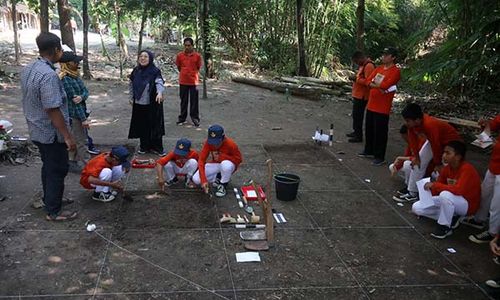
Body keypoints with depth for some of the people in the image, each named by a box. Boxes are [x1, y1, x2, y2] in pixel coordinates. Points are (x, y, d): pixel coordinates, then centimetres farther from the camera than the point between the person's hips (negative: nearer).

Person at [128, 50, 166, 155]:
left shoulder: (155, 71, -10)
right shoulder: (136, 71, 5)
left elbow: (159, 82, -23)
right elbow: (131, 85, 15)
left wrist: (160, 93, -42)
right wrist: (131, 97, 13)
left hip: (152, 104, -4)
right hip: (138, 104, 4)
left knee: (155, 125, 2)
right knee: (142, 126, 11)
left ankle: (157, 147, 14)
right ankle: (144, 146, 26)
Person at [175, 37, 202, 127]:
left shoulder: (197, 56, -6)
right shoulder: (179, 55, -3)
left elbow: (198, 68, 6)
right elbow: (178, 67, 11)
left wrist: (192, 73, 9)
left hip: (193, 81, -1)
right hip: (183, 81, 2)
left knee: (194, 101, 4)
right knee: (183, 101, 12)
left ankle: (195, 118, 13)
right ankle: (182, 117, 22)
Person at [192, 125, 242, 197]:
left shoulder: (230, 144, -27)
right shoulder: (208, 143, -20)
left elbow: (239, 159, -16)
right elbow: (201, 160, -23)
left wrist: (222, 157, -28)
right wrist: (203, 180, -34)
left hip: (228, 164, -3)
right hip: (214, 165, 3)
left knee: (226, 164, -40)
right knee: (196, 179, -16)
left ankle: (223, 185, -11)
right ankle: (218, 177, 7)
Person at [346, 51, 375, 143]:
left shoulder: (369, 66, -18)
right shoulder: (363, 65, 15)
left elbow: (368, 82, -25)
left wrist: (357, 79, -21)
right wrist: (356, 78, 11)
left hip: (361, 96, -10)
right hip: (357, 95, 10)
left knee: (358, 115, -5)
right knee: (356, 115, 17)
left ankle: (358, 136, 1)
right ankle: (356, 132, 30)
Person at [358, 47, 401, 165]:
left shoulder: (395, 71, -12)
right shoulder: (379, 68, 13)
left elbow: (384, 85, -23)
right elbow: (368, 81, 5)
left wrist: (373, 83, -6)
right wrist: (378, 86, -13)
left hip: (382, 108, -8)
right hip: (371, 105, 8)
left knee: (380, 133, -3)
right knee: (369, 129, 18)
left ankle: (380, 157, 5)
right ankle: (369, 151, 33)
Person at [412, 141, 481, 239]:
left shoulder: (467, 169, -25)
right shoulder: (446, 168, -3)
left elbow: (458, 190, -38)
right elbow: (438, 186, 4)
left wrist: (434, 185, -33)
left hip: (467, 204, -7)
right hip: (449, 201, 8)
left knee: (445, 194, -41)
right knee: (416, 208, -3)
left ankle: (445, 227, -19)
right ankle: (451, 218, 1)